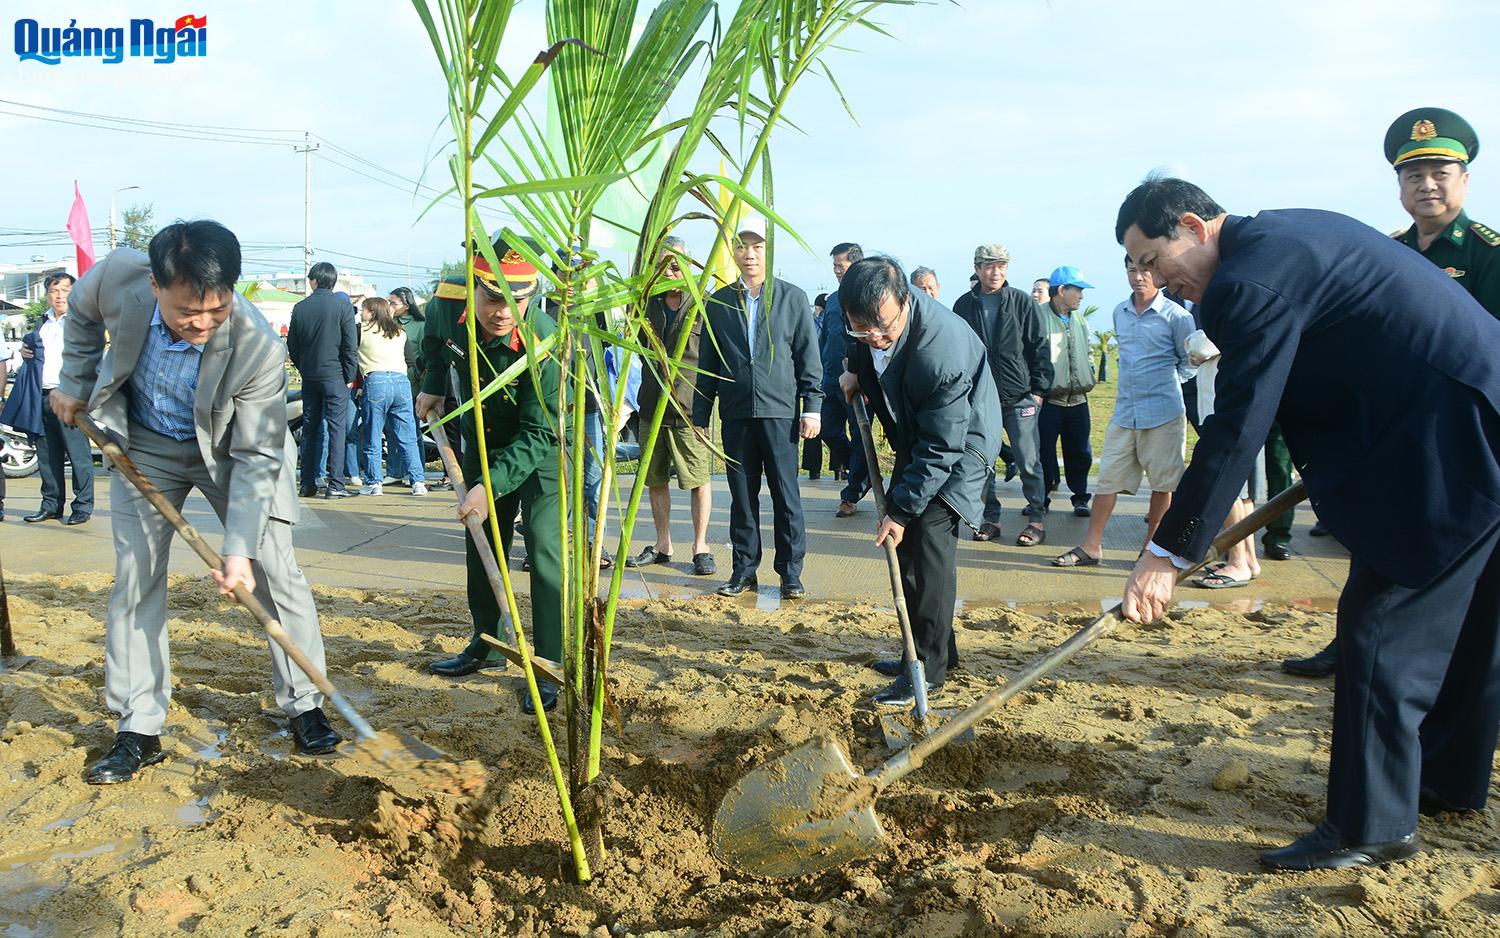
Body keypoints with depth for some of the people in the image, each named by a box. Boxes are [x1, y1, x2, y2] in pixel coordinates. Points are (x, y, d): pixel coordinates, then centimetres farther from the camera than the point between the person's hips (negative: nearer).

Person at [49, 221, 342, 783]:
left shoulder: (259, 349, -35)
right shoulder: (119, 277, -27)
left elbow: (256, 457, -27)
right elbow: (83, 313, 1)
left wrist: (239, 548, -32)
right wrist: (75, 383, 4)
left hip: (231, 448, -2)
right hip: (144, 446, 3)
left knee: (275, 572, -5)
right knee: (135, 579, 2)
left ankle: (303, 705, 12)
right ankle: (138, 731, 11)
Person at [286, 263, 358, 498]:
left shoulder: (300, 307, 4)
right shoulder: (341, 305, -6)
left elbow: (292, 345, 8)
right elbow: (351, 345, -9)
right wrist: (350, 376, -2)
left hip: (309, 377, 4)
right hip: (335, 375, -4)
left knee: (309, 429, 11)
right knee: (336, 428, -2)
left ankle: (307, 483, 14)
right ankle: (336, 484, -5)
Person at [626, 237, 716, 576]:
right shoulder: (648, 306, 11)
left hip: (690, 408, -6)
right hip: (653, 406, 6)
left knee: (698, 480, -1)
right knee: (655, 480, 13)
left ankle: (701, 547, 10)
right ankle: (663, 545, 25)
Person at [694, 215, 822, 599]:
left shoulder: (793, 298, 5)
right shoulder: (718, 302, 10)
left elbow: (809, 358, 4)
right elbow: (707, 364, 12)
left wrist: (812, 408, -2)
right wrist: (701, 416, 9)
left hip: (780, 412, -2)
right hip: (735, 415, 2)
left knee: (786, 495, 1)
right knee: (742, 496, 8)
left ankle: (791, 572, 11)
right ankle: (744, 570, 17)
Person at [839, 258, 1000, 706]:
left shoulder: (943, 349, -37)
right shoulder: (871, 317, -15)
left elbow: (941, 448, -30)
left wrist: (902, 509, -25)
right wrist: (856, 370, -5)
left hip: (960, 444, -8)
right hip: (914, 441, 8)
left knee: (929, 540, -17)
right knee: (905, 547, 10)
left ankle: (930, 666, -6)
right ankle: (931, 649, 23)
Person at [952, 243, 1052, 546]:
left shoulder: (1023, 303, 1)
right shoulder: (964, 305, 6)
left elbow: (1040, 349, 2)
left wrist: (1039, 390, -4)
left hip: (1019, 396, -2)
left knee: (1028, 462, -2)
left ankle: (1037, 519, 9)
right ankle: (990, 519, 16)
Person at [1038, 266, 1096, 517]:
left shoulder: (1080, 322, 13)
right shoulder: (1039, 317, -10)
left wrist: (1089, 377, 10)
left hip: (1078, 400, 6)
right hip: (1049, 400, -6)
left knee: (1079, 452, 11)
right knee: (1045, 451, 3)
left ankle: (1080, 497, 22)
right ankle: (1043, 497, 16)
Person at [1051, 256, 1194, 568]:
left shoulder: (1176, 315, -6)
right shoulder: (1120, 312, 10)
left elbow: (1189, 361, 5)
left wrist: (1170, 387, 0)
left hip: (1163, 412, -4)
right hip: (1125, 411, 5)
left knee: (1162, 483, 5)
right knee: (1108, 478, 3)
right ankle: (1091, 546, 7)